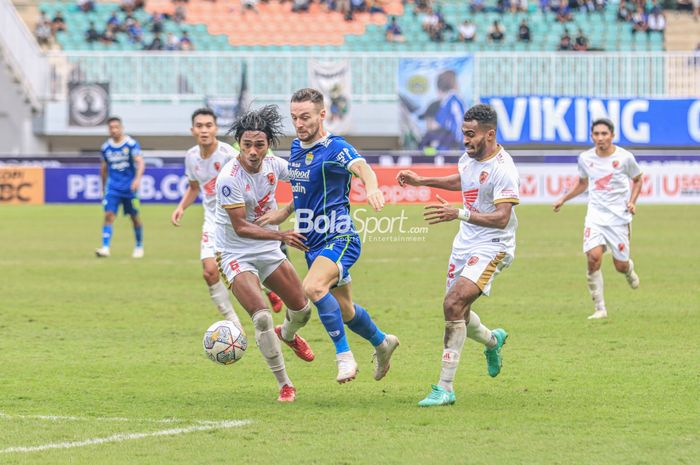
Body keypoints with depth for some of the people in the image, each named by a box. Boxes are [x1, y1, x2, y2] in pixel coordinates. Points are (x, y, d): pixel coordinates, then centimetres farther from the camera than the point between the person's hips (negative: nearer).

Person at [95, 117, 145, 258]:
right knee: (109, 215, -13)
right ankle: (105, 248, -18)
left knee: (135, 217, 8)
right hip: (113, 187, 2)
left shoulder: (131, 144, -7)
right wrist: (103, 187, 21)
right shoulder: (106, 147, 5)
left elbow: (140, 163, -16)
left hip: (129, 187, -2)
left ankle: (139, 247, 26)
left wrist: (137, 179, -33)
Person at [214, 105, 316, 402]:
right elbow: (241, 227, -25)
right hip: (236, 254, -6)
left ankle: (287, 334, 49)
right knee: (261, 317, -20)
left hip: (269, 251, 6)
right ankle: (284, 385, -6)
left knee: (302, 309, 10)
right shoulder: (229, 178, -26)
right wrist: (282, 235, -33)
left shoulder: (273, 165, -8)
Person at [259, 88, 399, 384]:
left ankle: (344, 357, -22)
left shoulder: (334, 149, -17)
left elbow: (360, 166, -39)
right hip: (313, 243, 9)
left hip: (339, 240, -9)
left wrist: (372, 186, -61)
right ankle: (382, 343, 47)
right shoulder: (296, 148, 8)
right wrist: (284, 212, 10)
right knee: (343, 310, 20)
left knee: (313, 287, -34)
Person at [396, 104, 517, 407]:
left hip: (492, 247, -9)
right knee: (456, 311, 12)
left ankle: (445, 388, -20)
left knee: (454, 304, -23)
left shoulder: (503, 169, -22)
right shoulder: (469, 157, 4)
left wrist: (458, 214, -37)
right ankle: (493, 340, 48)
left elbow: (501, 218, -28)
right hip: (464, 243, 9)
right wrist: (422, 181, 24)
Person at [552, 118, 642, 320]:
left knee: (620, 265, 1)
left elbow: (637, 180, 10)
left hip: (618, 217, -1)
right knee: (593, 257, -20)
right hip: (595, 215, 1)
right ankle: (600, 308, -10)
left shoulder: (624, 157, -7)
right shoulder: (585, 158, 1)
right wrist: (563, 199, 14)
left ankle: (629, 269, 43)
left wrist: (632, 201, -5)